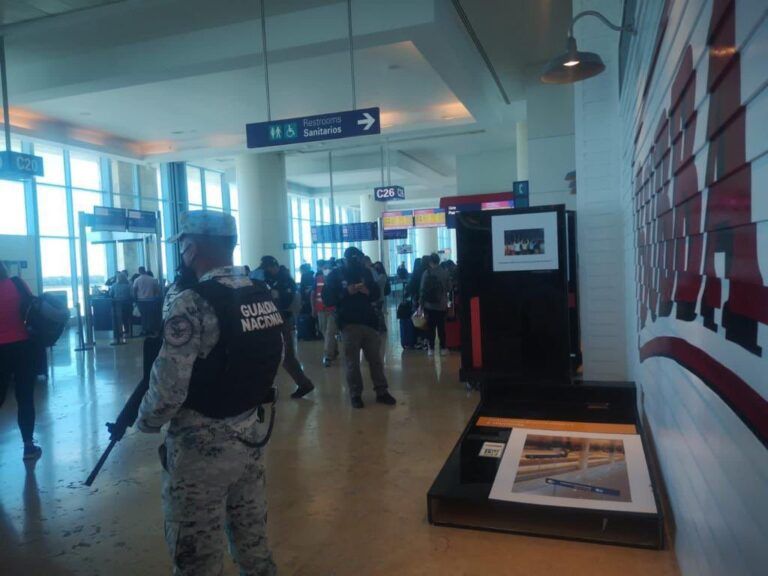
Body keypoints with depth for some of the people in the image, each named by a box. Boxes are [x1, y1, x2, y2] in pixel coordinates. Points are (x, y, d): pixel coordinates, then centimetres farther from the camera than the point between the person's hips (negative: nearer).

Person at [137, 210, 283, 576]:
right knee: (254, 544, 22)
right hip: (253, 435, 7)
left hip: (201, 447, -7)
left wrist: (145, 421, -2)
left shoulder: (193, 304, -20)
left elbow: (168, 390, -21)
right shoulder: (263, 295, 1)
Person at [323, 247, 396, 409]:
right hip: (348, 323, -3)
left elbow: (376, 293, 15)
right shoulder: (336, 275, 1)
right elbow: (327, 299, -6)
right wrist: (346, 292, -18)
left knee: (375, 359, 6)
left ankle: (382, 391, 15)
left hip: (369, 321, 3)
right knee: (352, 362, 0)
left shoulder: (365, 272, 9)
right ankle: (355, 394, 11)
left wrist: (368, 292, -7)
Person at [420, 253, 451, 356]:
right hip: (442, 305, 1)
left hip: (429, 305, -1)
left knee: (431, 327, 6)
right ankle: (443, 348, 10)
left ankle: (431, 349, 8)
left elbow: (423, 290, -8)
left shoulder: (426, 273, -8)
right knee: (441, 327, 8)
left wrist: (422, 303, 0)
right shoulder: (444, 272, -5)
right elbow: (449, 288, -1)